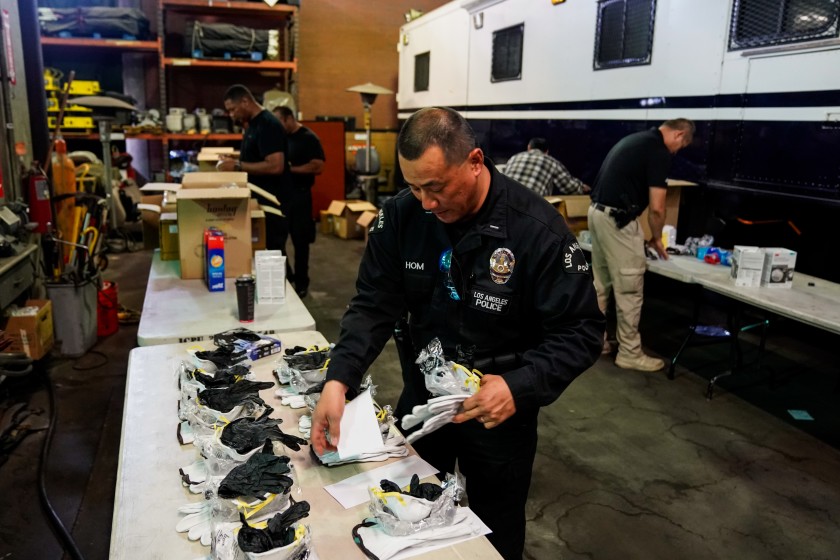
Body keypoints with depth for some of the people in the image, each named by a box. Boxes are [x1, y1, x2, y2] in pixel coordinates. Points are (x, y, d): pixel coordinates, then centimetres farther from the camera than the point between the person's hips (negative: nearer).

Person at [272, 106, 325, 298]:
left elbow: (318, 166, -17)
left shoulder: (308, 138, -8)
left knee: (300, 241, 3)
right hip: (280, 193, 6)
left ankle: (301, 283, 14)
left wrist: (290, 168, -18)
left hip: (299, 195, -6)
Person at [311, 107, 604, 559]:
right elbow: (373, 305, -9)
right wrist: (339, 379, -24)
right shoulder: (400, 215, -11)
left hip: (499, 410, -3)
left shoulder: (537, 229, -23)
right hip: (420, 397, 4)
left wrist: (520, 387, -33)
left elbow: (580, 331, -18)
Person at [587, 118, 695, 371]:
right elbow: (656, 208, -13)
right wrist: (656, 238, 7)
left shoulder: (635, 139, 18)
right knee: (629, 290, 1)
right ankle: (630, 353, 11)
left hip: (597, 212, 10)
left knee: (600, 284, 18)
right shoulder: (660, 152, -10)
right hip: (618, 220, -10)